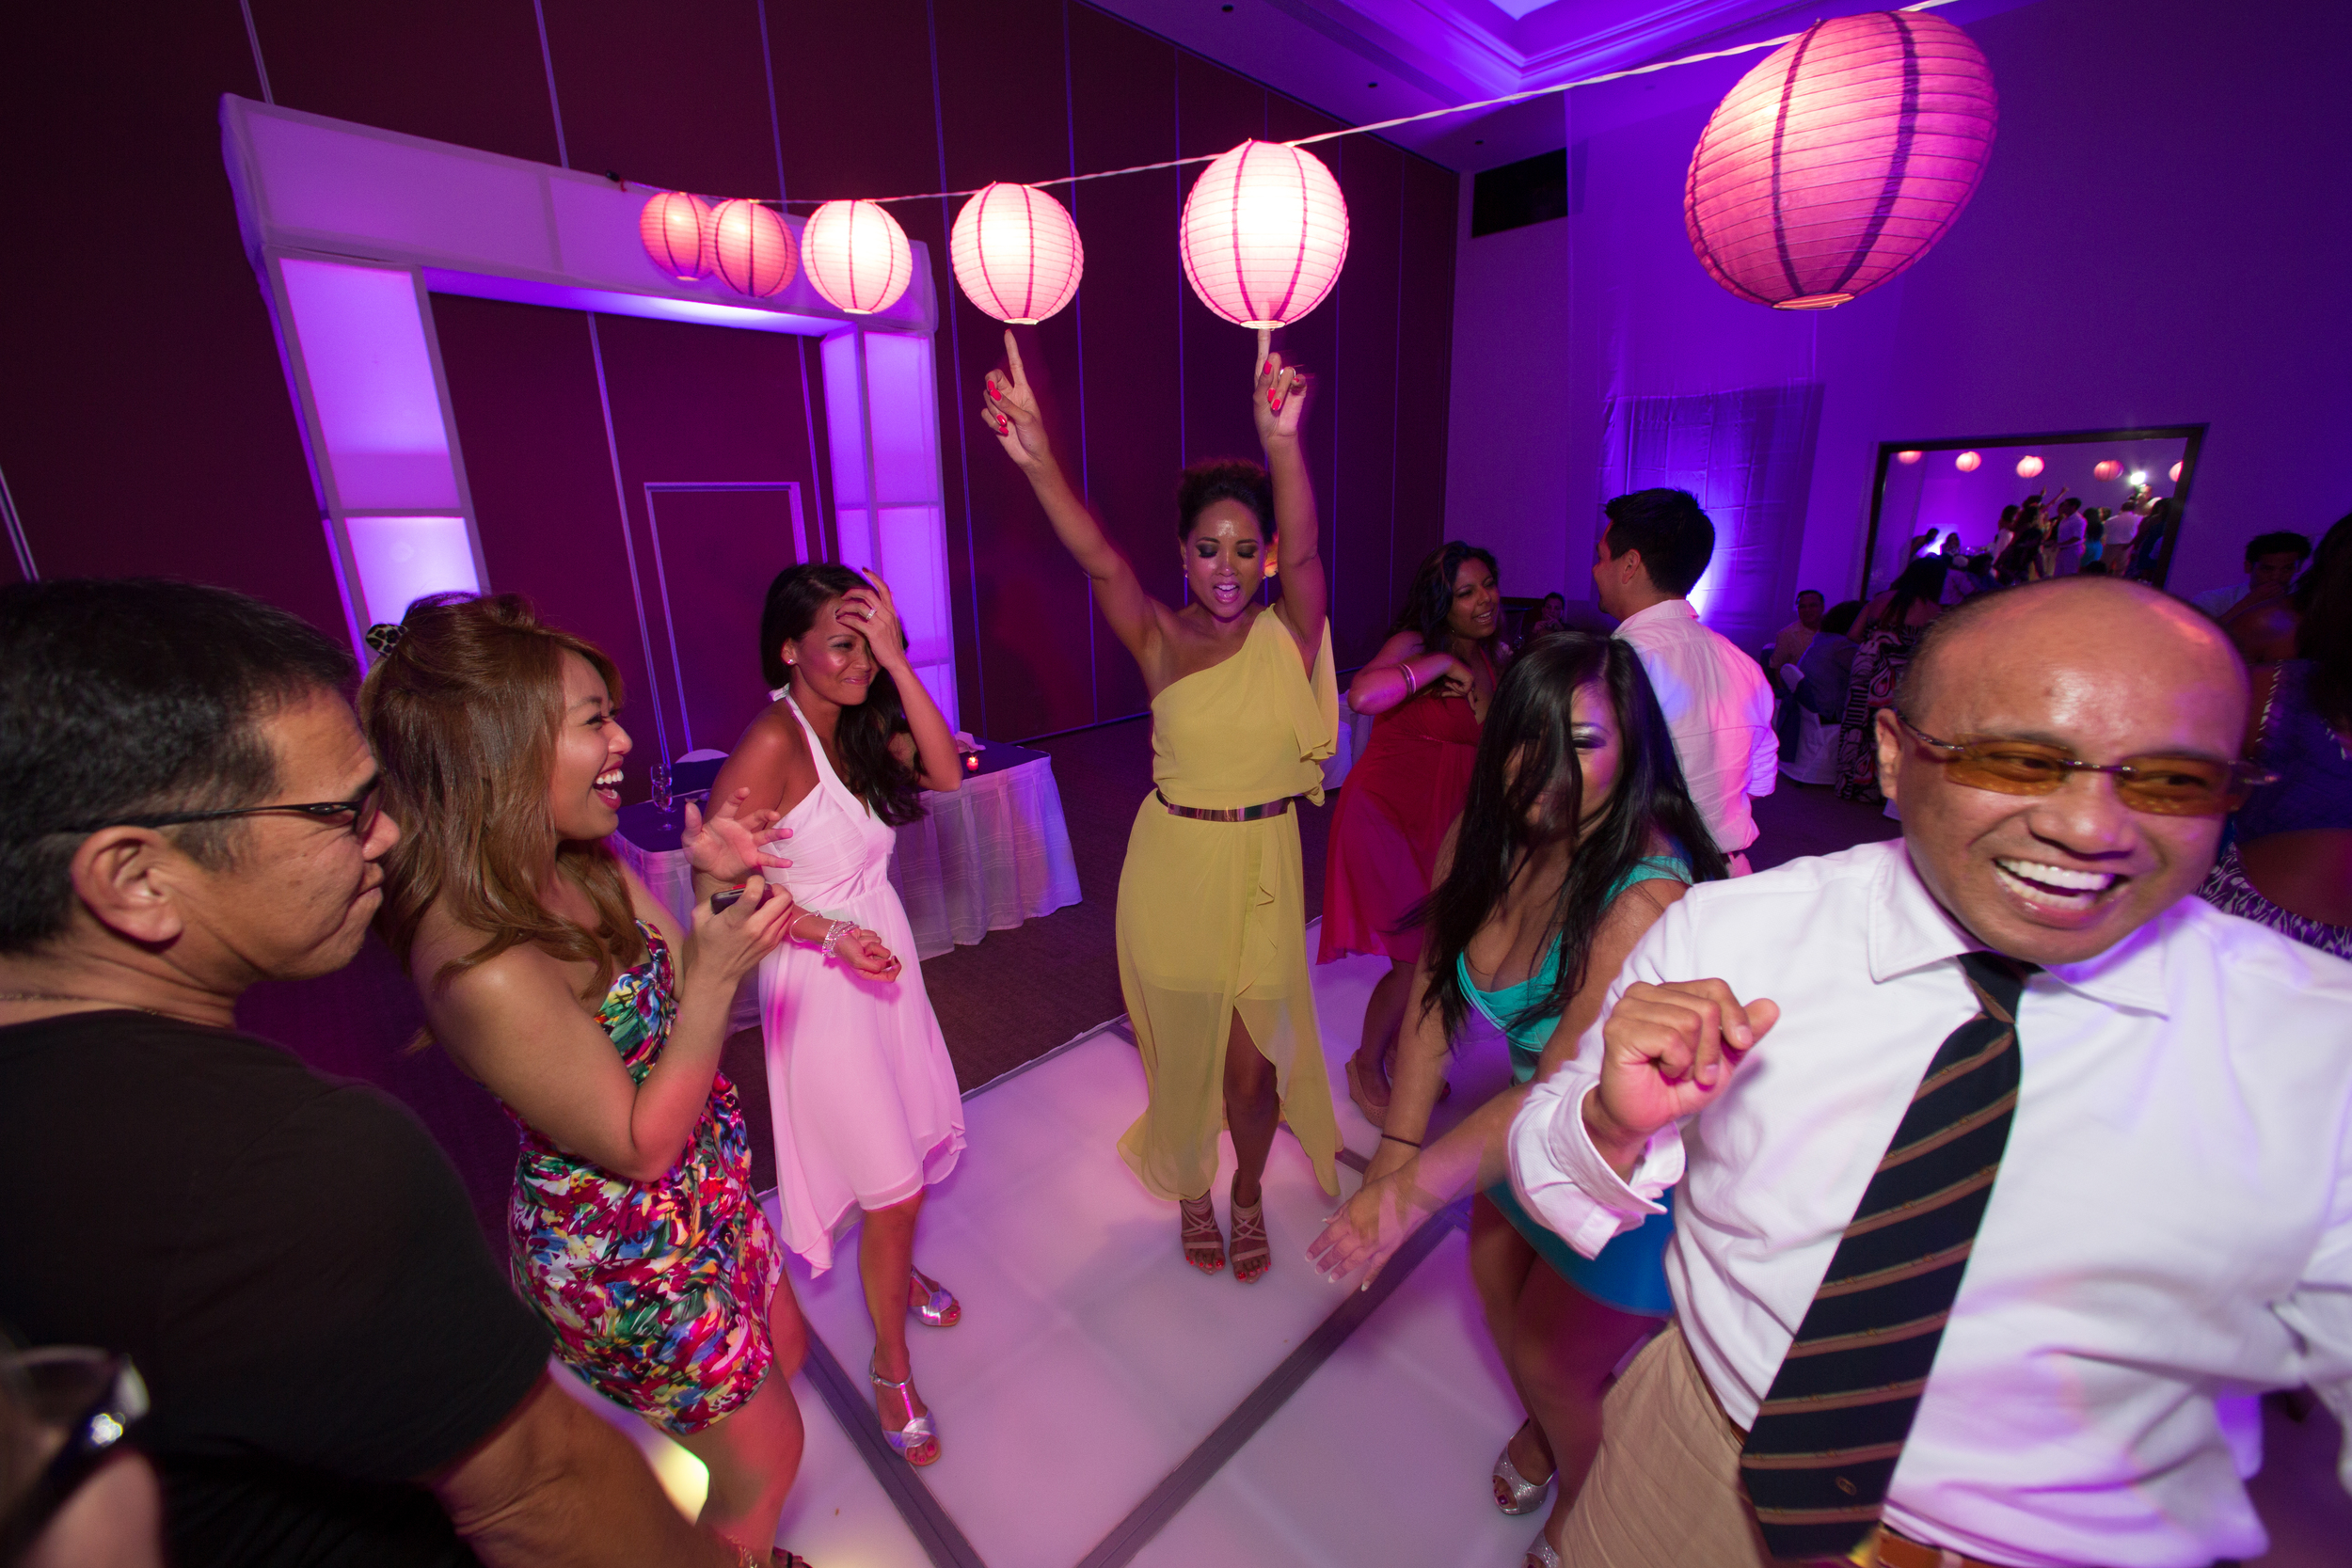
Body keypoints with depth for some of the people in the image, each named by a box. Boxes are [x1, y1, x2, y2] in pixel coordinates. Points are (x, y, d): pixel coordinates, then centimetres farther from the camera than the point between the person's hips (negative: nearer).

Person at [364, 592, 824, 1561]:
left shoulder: (582, 865, -11)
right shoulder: (481, 965, -34)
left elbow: (677, 995, 1)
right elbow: (639, 1146, -24)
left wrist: (716, 888, -15)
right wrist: (717, 971, -33)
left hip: (706, 1193, 8)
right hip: (625, 1259, -8)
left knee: (781, 1353, 31)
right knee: (765, 1459, 17)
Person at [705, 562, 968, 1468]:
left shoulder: (862, 724, 1)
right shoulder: (772, 744, -20)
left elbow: (947, 774, -14)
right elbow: (721, 881, -17)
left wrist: (898, 662, -20)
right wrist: (834, 933, -22)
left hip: (885, 956, 7)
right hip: (818, 982, -7)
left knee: (914, 1135, 22)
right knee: (895, 1185, 3)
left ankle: (894, 1272, 52)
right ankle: (890, 1361, 29)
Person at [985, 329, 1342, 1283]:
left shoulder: (1288, 633, -5)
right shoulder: (1161, 641, -5)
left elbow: (1302, 548, -24)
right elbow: (1099, 561, -21)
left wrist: (1282, 442, -41)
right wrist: (1038, 465, -37)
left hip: (1265, 864, 0)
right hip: (1174, 864, 0)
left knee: (1255, 1057, 10)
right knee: (1184, 1042, 16)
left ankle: (1249, 1194, 42)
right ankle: (1192, 1192, 46)